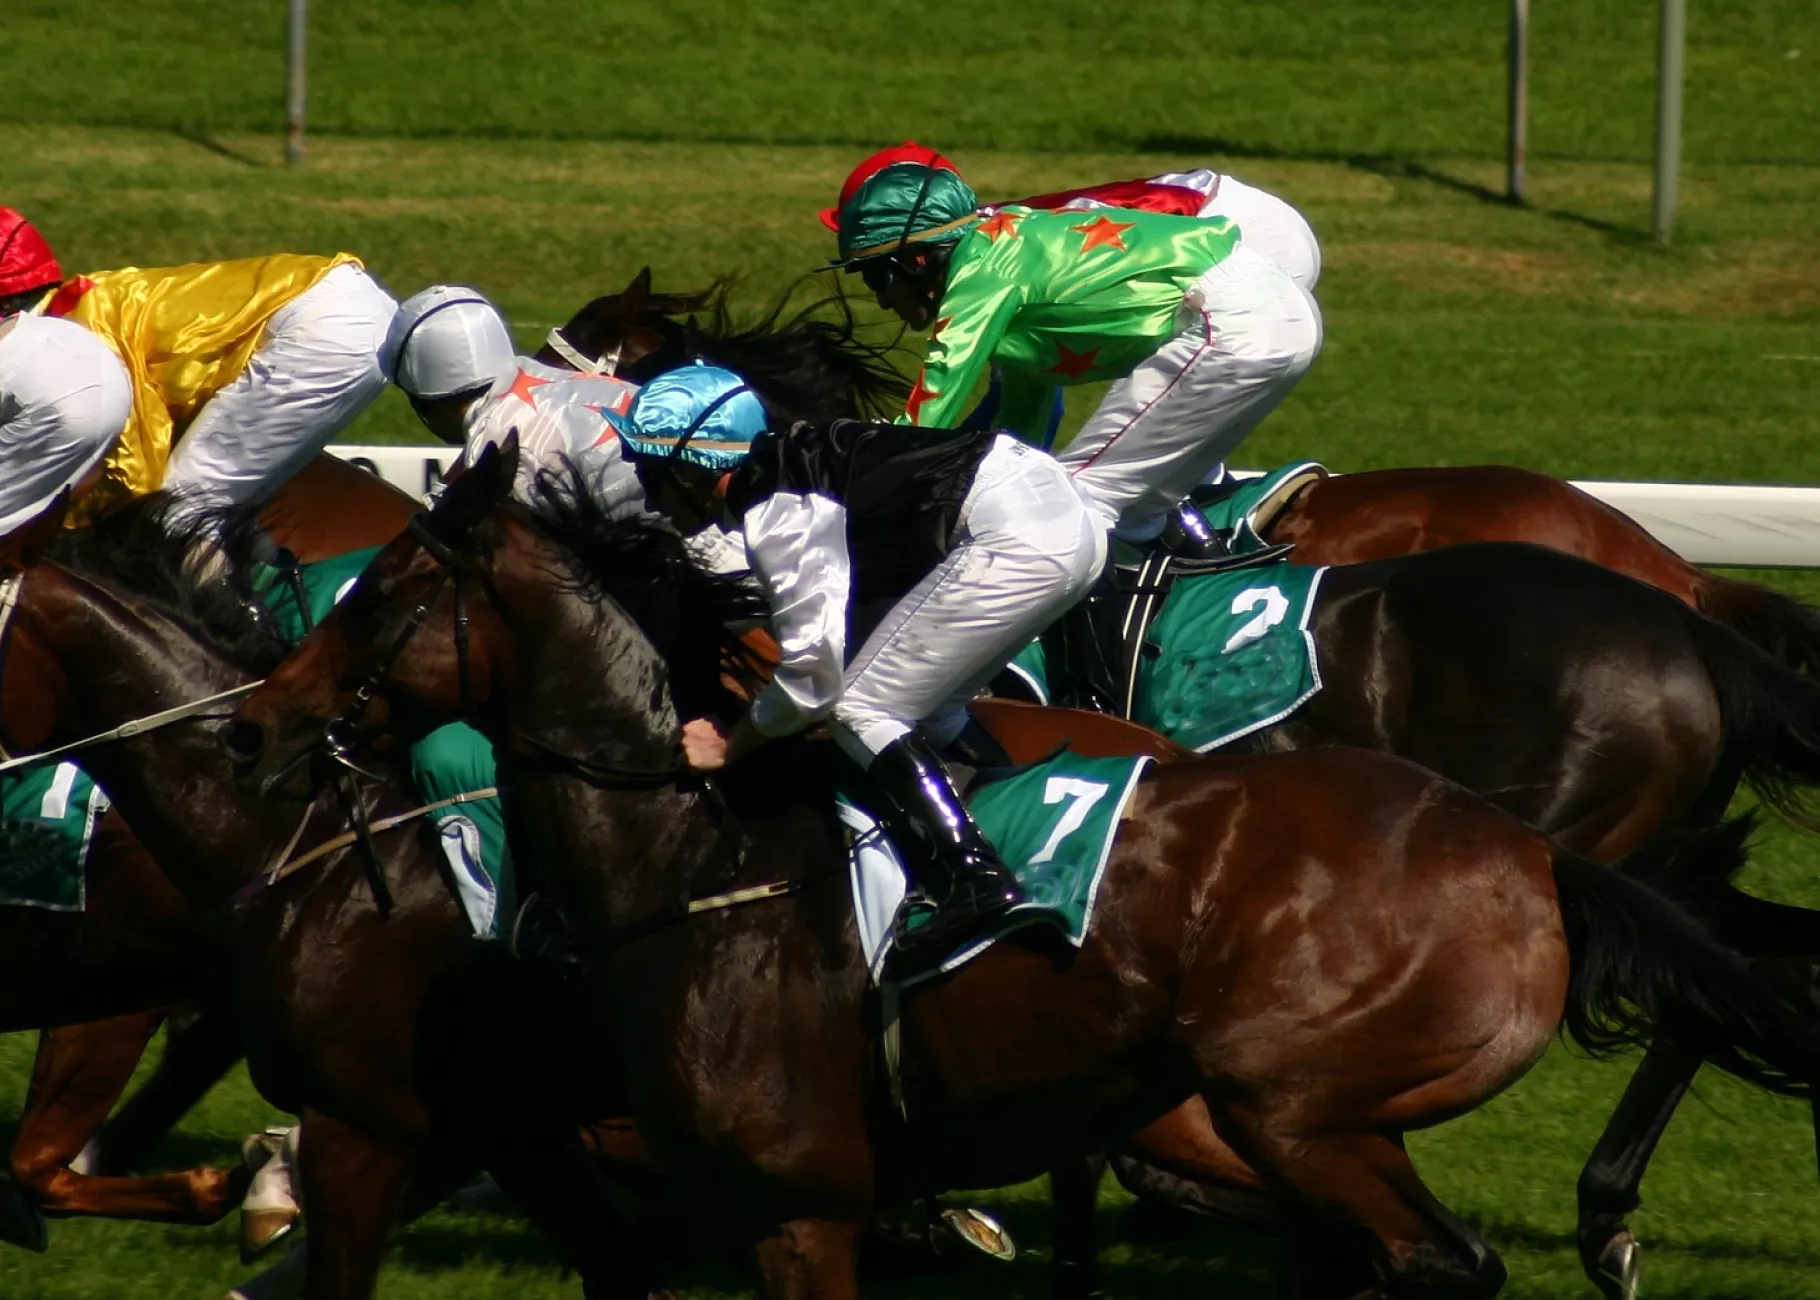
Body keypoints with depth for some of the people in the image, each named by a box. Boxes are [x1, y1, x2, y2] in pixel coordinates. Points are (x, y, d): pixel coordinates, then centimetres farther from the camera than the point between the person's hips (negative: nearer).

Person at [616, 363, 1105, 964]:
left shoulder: (772, 513, -12)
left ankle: (974, 886, -14)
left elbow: (813, 670, -10)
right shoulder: (788, 459, 15)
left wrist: (730, 744, 4)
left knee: (860, 711, -4)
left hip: (1015, 539, -10)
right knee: (928, 713, 21)